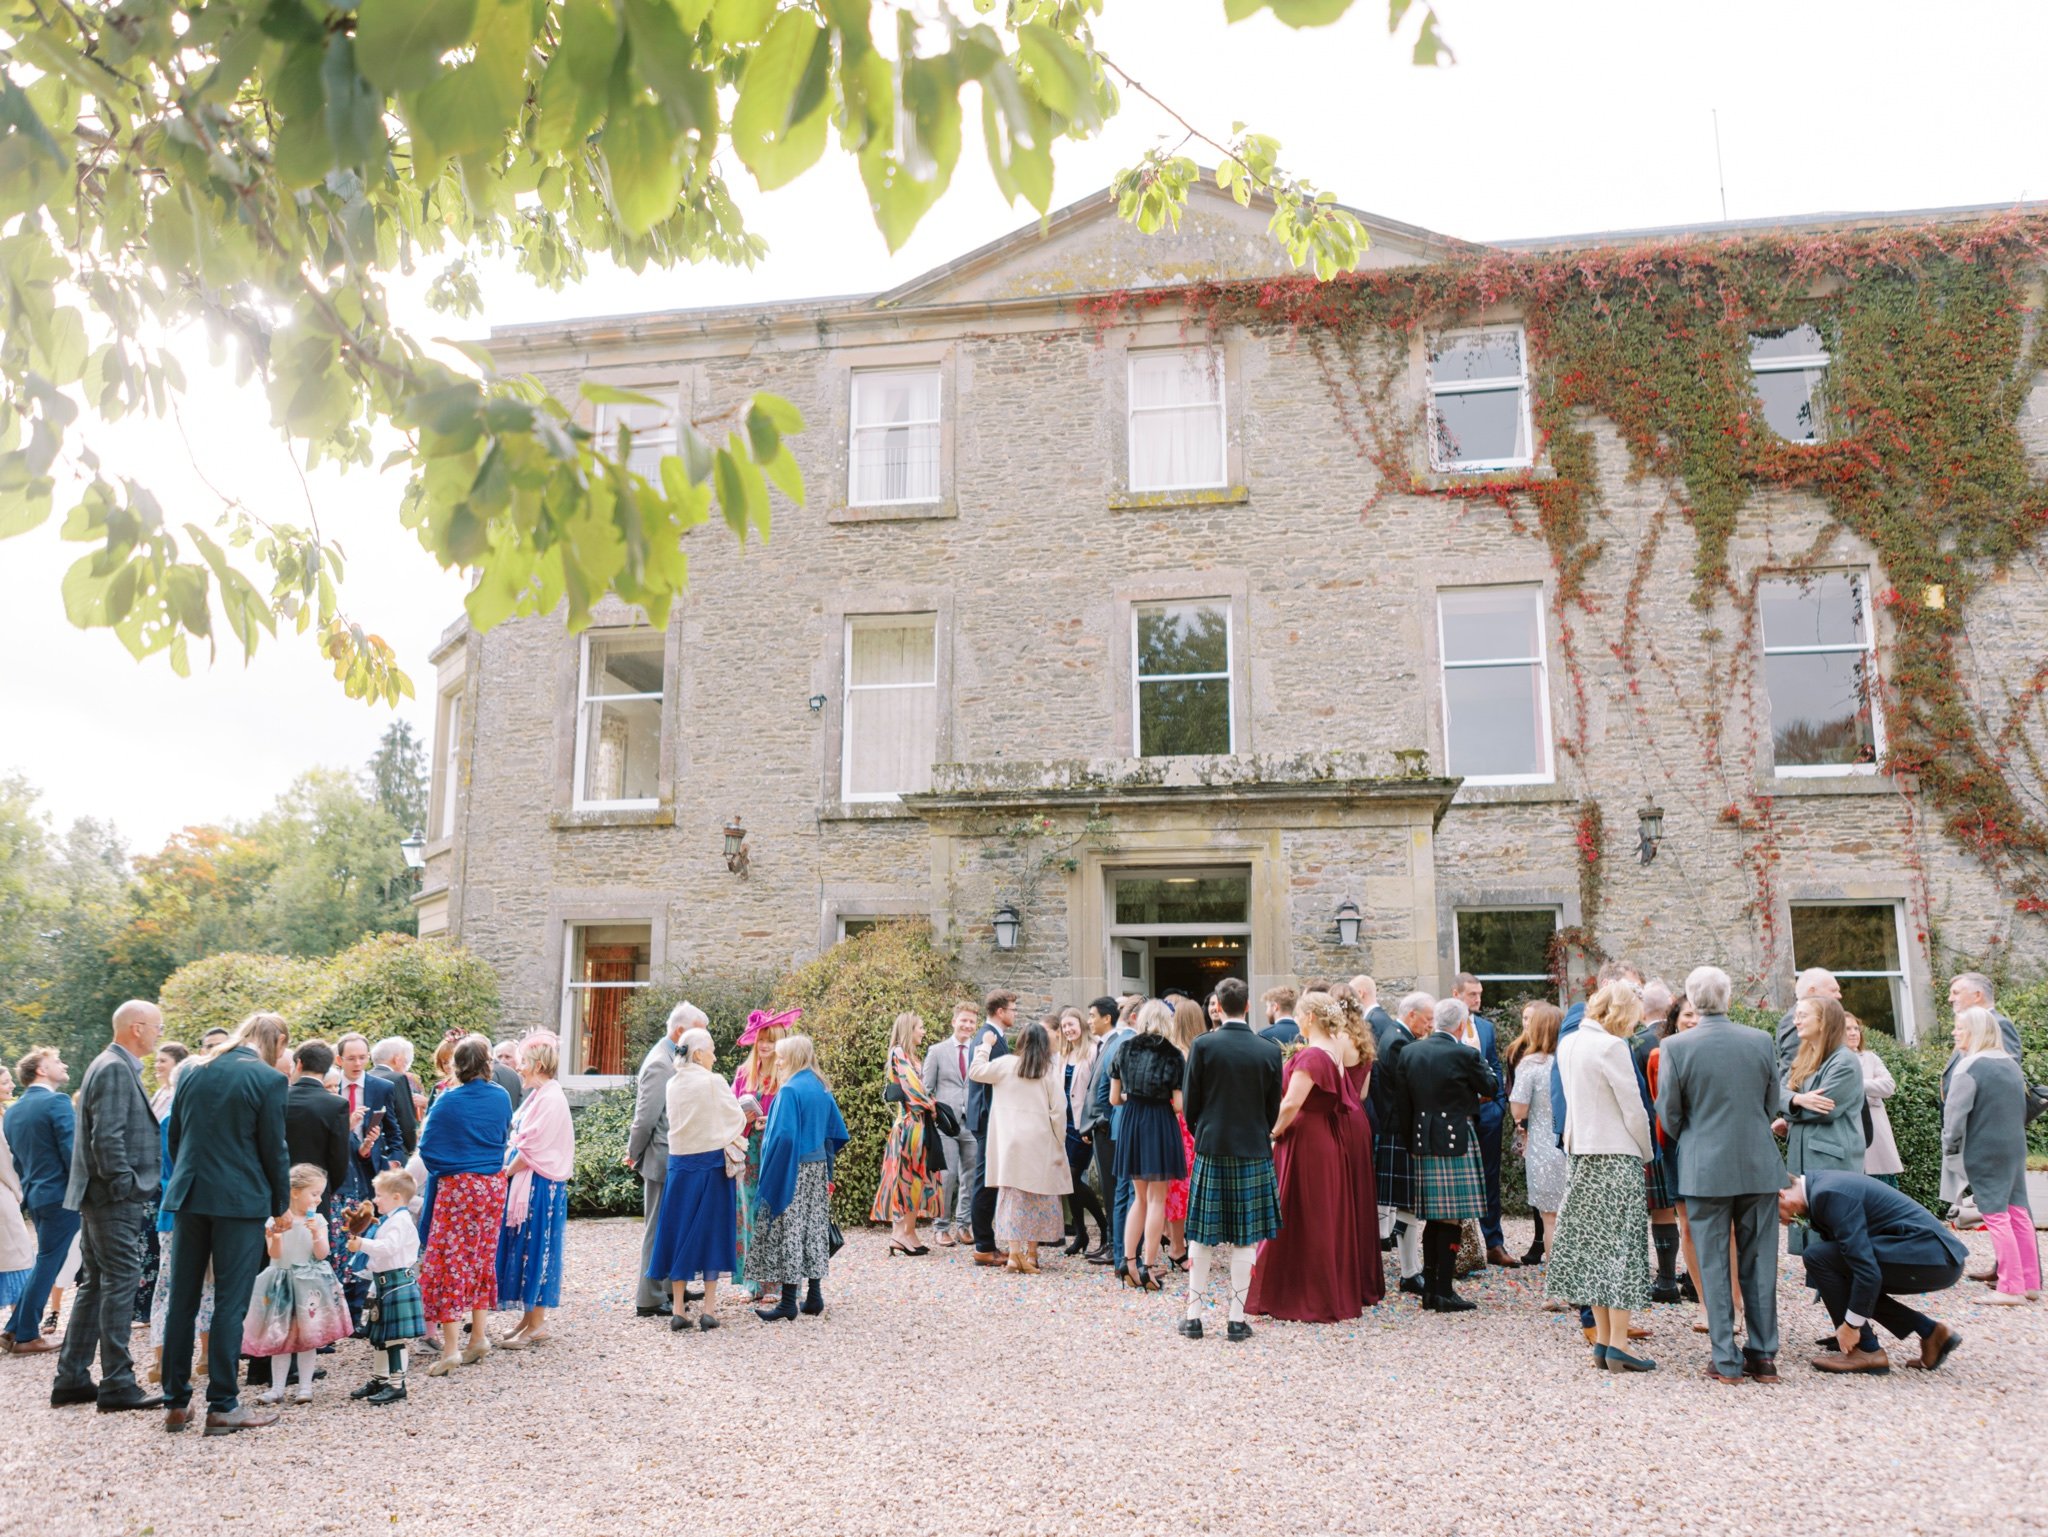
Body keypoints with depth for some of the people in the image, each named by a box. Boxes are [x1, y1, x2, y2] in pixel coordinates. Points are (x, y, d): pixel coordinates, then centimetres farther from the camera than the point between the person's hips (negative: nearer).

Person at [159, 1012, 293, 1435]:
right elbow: (273, 1148, -7)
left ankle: (176, 1403, 18)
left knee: (182, 1301, 11)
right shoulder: (268, 1079, -10)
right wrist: (281, 1204, 4)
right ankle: (222, 1406, 4)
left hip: (189, 1196, 5)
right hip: (240, 1200, -5)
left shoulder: (192, 1071, 8)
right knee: (230, 1304, 1)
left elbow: (173, 1136, 12)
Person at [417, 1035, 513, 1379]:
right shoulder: (501, 1098, -1)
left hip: (456, 1186, -4)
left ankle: (451, 1347, -2)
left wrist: (443, 1168, 11)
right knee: (482, 1258, 15)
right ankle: (478, 1337, 20)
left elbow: (427, 1148, -7)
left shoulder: (448, 1102, -13)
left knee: (449, 1260, 1)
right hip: (493, 1184, 4)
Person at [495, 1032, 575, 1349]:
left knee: (535, 1249, -2)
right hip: (523, 1183, 9)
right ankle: (528, 1317, 23)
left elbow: (532, 1150, -19)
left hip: (539, 1186, -9)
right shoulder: (536, 1096, 12)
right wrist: (508, 1170, 4)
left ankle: (537, 1324, 7)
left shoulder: (551, 1099, -17)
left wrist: (506, 1172, -8)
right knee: (523, 1249, 13)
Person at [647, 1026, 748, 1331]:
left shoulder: (672, 1085, 2)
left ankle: (678, 1311, 12)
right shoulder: (713, 1082, -12)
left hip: (679, 1165, 4)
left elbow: (675, 1121, 10)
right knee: (710, 1232, 5)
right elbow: (737, 1119, -2)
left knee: (679, 1232, 10)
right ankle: (709, 1311, 8)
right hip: (711, 1163, -4)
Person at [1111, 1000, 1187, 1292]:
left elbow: (1114, 1098, 4)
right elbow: (1179, 1105, -10)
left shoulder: (1124, 1049, 2)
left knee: (1140, 1196, 15)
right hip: (1161, 1126, -4)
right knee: (1156, 1198, 3)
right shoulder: (1174, 1055, -7)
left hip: (1130, 1125, 4)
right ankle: (1147, 1266, 3)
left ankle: (1129, 1262, 10)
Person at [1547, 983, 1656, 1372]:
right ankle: (1618, 1344, 0)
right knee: (1622, 1247, -1)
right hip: (1617, 1157, -8)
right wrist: (1646, 1153, 1)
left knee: (1594, 1244, 10)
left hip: (1582, 1157, 8)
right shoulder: (1611, 1047, -15)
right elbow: (1633, 1110, -12)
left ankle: (1602, 1340, 14)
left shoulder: (1567, 1044, 9)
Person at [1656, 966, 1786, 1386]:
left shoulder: (1675, 1047, -11)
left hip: (1705, 1169, -2)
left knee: (1714, 1265, 5)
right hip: (1759, 1166, 3)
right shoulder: (1761, 1041, -3)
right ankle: (1763, 1356, 16)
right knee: (1759, 1262, 11)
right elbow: (1772, 1104, 8)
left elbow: (1669, 1114, -4)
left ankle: (1727, 1360, 8)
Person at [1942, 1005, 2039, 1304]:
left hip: (1983, 1153, -7)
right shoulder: (2011, 1064, 9)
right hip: (2015, 1149, 7)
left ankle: (2011, 1287, -3)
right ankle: (2030, 1282, 16)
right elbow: (2022, 1107, 18)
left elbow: (1955, 1113, -15)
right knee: (2018, 1212, 11)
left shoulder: (1969, 1067, -15)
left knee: (1995, 1215, -4)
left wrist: (1950, 1148, -3)